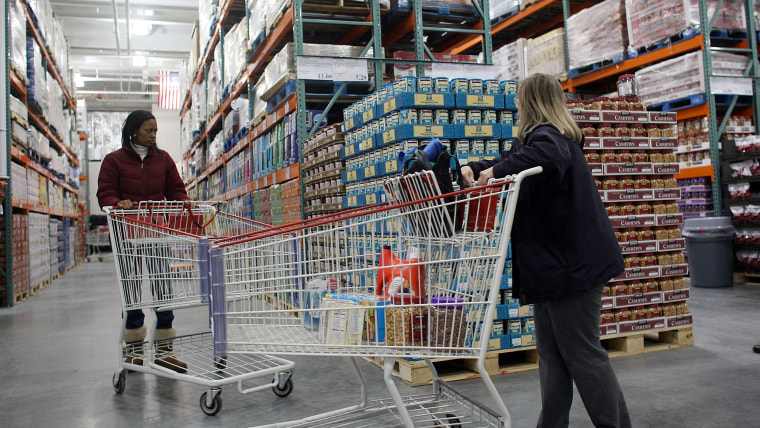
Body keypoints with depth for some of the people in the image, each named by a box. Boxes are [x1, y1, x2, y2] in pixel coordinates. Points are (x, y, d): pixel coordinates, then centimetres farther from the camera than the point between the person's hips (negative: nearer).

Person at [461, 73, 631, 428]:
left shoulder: (547, 135, -15)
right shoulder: (553, 135, 19)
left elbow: (548, 153, -40)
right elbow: (515, 159, 29)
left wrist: (497, 170, -35)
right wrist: (474, 168, 13)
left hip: (571, 262, -11)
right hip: (554, 262, 11)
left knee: (581, 352, -1)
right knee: (551, 352, 13)